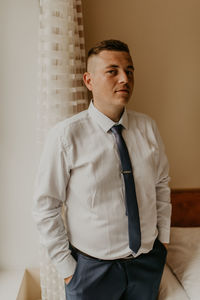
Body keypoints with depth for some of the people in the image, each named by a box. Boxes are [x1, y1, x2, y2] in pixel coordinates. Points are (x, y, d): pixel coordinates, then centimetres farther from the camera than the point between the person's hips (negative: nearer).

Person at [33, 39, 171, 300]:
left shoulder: (148, 127, -4)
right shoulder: (65, 135, -16)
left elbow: (162, 185, 7)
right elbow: (45, 207, -12)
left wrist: (164, 238, 6)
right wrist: (67, 268, -9)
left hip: (148, 261, 4)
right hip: (92, 267, -3)